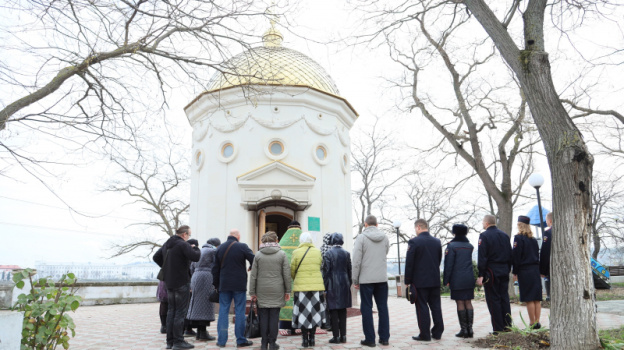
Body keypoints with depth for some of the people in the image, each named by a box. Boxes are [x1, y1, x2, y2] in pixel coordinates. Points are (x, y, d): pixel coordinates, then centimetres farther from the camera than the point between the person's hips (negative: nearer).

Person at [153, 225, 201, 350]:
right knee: (180, 312, -3)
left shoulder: (166, 244, 12)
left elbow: (156, 257, 22)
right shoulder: (183, 244, -15)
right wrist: (196, 248, -5)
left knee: (171, 311, 13)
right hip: (182, 282, -8)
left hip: (169, 283, 8)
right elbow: (195, 257, -25)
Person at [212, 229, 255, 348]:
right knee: (240, 312, 3)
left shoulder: (220, 248, 8)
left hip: (224, 285, 4)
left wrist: (216, 284, 17)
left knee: (223, 311, 8)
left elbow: (215, 269, 11)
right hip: (239, 285, -4)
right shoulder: (242, 247, -7)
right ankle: (240, 340, 7)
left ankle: (221, 340, 9)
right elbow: (254, 261, -6)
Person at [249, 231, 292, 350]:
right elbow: (287, 274, -1)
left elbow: (253, 275, 3)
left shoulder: (258, 255, 3)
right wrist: (287, 291, 6)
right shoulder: (282, 254, -1)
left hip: (262, 291, 1)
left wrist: (252, 292, 8)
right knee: (274, 317, 3)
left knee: (263, 317, 6)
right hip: (277, 291, -1)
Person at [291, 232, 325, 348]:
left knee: (303, 313, 5)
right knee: (314, 312, 12)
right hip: (317, 286, 2)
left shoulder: (296, 253, -5)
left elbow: (292, 271, 0)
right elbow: (321, 267, 8)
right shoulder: (318, 252, 1)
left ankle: (305, 340, 7)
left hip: (301, 287, -2)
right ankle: (312, 339, 16)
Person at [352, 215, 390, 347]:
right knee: (383, 307, 10)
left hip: (366, 279, -4)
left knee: (367, 308, 4)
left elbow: (356, 261, -9)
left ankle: (370, 339, 6)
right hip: (382, 278, 4)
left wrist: (355, 280, -3)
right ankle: (384, 338, 14)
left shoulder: (361, 238, -8)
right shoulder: (385, 238, 5)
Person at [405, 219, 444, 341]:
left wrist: (407, 281, -3)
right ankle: (437, 332, 18)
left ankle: (425, 334, 4)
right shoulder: (437, 242, 6)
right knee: (436, 306, 11)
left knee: (422, 307, 1)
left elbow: (409, 263, -11)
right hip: (435, 280, 6)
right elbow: (439, 260, 13)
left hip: (420, 281, -5)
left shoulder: (414, 242, -12)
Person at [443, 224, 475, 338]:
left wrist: (446, 280, -6)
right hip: (469, 278, 6)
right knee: (468, 302, 8)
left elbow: (449, 264, -10)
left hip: (457, 279, -6)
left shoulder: (452, 246, -10)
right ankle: (470, 329, 10)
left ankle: (464, 329, 3)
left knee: (460, 303, 0)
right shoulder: (469, 246, 10)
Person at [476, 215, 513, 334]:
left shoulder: (484, 236, -9)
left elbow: (482, 257, -14)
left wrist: (481, 275, -13)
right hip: (504, 271, 7)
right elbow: (509, 255, 15)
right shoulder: (504, 235, 12)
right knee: (504, 298, 12)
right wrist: (507, 270, 19)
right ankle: (507, 326, 15)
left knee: (493, 300, -2)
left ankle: (498, 329, 1)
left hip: (491, 272, -6)